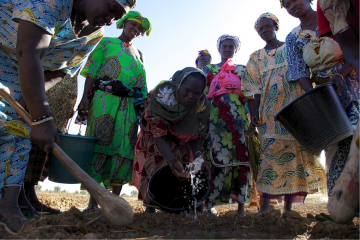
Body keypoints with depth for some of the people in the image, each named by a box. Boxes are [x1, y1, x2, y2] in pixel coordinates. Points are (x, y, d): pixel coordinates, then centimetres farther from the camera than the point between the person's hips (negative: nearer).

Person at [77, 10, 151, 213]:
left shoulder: (138, 54, 25)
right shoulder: (106, 43, 13)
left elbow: (142, 83, 19)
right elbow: (92, 71, 3)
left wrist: (144, 105, 7)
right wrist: (85, 97, -9)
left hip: (130, 105, 4)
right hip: (104, 99, -4)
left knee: (124, 148, -3)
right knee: (99, 144, -10)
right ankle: (93, 202, -7)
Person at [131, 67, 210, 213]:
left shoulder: (202, 105, -26)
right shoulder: (162, 95, -37)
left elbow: (197, 136, -19)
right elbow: (159, 135, -40)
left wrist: (198, 156, -41)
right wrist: (172, 160, -56)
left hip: (180, 142, 3)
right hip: (155, 138, -3)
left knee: (181, 172, -5)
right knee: (154, 167, -14)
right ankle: (150, 208, 0)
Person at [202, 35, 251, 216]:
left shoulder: (242, 70, 21)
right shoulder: (209, 69, 20)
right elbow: (203, 94, 12)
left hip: (238, 116, 1)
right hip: (216, 116, -1)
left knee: (240, 156, -8)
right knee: (218, 157, -11)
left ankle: (241, 204, -3)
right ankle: (209, 203, -6)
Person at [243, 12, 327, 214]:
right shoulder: (256, 58, 15)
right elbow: (255, 89, 7)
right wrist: (254, 112, -6)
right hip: (272, 110, 0)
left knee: (298, 147, -4)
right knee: (273, 148, -10)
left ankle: (289, 203, 0)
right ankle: (266, 200, -8)